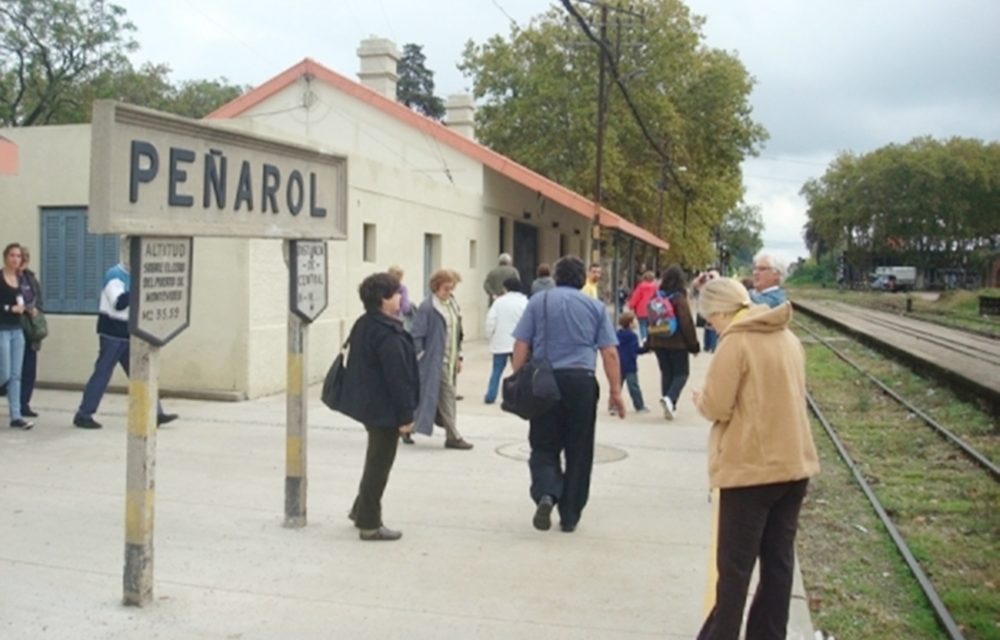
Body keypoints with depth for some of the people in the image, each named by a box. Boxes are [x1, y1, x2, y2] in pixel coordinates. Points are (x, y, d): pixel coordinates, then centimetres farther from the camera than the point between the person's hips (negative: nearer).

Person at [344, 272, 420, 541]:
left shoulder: (362, 326, 10)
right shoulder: (387, 333, -22)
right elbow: (397, 376, -23)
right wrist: (405, 415, -19)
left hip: (368, 405, 10)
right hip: (386, 409, -10)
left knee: (375, 461, 23)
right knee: (379, 464, 1)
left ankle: (361, 511, 34)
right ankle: (369, 524, 10)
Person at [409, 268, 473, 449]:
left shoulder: (453, 305, 12)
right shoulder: (427, 307, -13)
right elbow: (416, 335, -13)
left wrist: (458, 357, 16)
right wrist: (419, 358, -15)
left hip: (449, 361, 8)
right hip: (435, 361, -8)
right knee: (447, 396, -5)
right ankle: (453, 436, 4)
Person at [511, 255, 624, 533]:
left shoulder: (538, 302, 7)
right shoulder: (596, 307, 9)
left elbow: (521, 346, 2)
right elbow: (610, 353, 3)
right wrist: (616, 391, 7)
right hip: (582, 382, 0)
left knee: (543, 447, 9)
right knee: (579, 451, 10)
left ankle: (545, 493, -17)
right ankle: (569, 516, 13)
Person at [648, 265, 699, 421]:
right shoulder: (679, 298, -14)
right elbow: (687, 322, -13)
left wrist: (650, 342, 16)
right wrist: (694, 345, -6)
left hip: (659, 342, 5)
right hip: (677, 343, -5)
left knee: (666, 373, 15)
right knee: (681, 373, 6)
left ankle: (670, 407, 14)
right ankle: (670, 398, -19)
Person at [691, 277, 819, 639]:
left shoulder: (736, 342, -14)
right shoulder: (788, 338, 9)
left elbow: (716, 408, -16)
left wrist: (700, 401, 4)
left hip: (751, 467, -7)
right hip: (794, 462, 7)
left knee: (735, 566, 2)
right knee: (779, 560, 12)